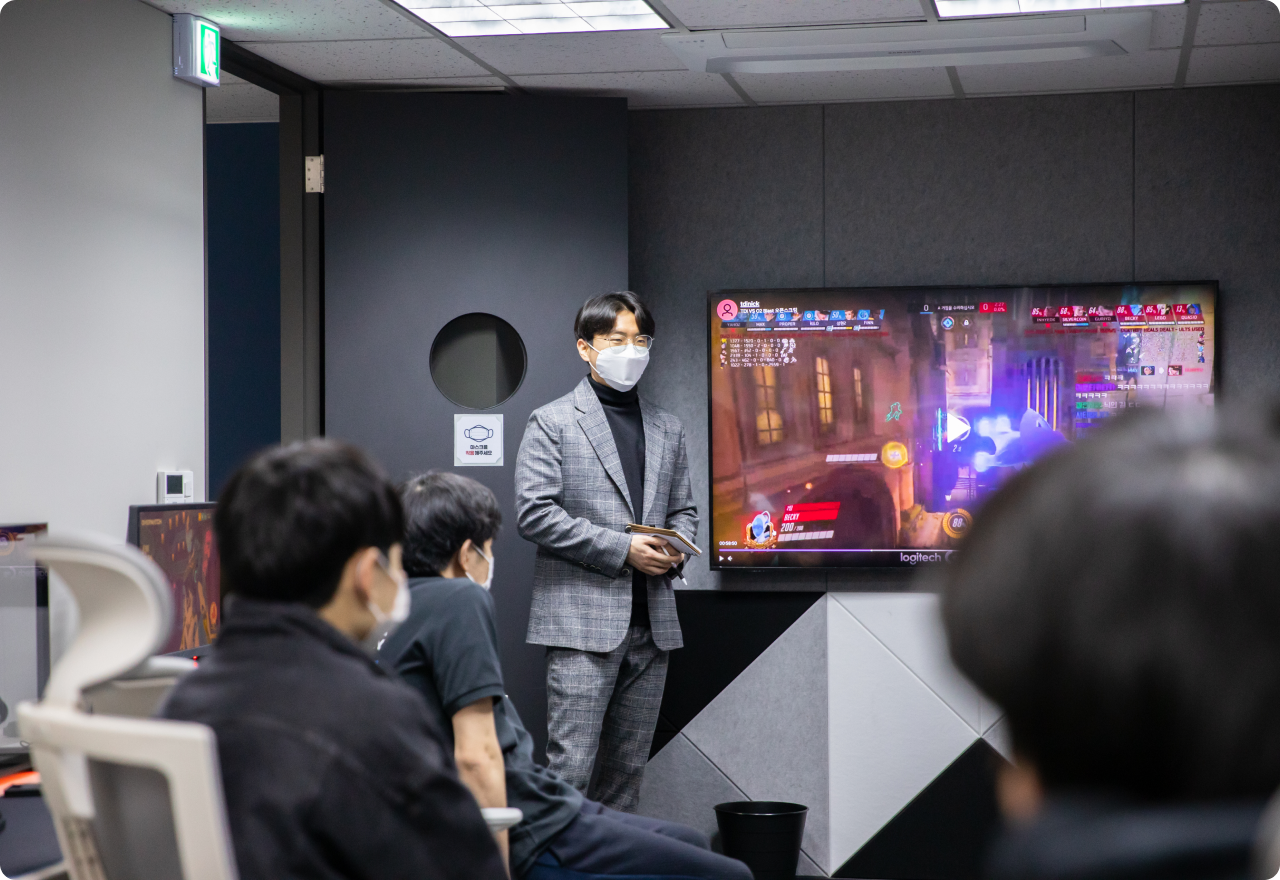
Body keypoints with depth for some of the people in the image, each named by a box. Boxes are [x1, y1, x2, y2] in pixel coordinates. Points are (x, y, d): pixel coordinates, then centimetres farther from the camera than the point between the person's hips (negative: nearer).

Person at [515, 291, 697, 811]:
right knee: (570, 766, -9)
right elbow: (534, 513, -9)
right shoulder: (552, 423, 0)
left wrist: (675, 548, 0)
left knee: (629, 766, 10)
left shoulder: (668, 430, 18)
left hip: (651, 621, 6)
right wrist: (621, 549, -13)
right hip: (583, 618, -6)